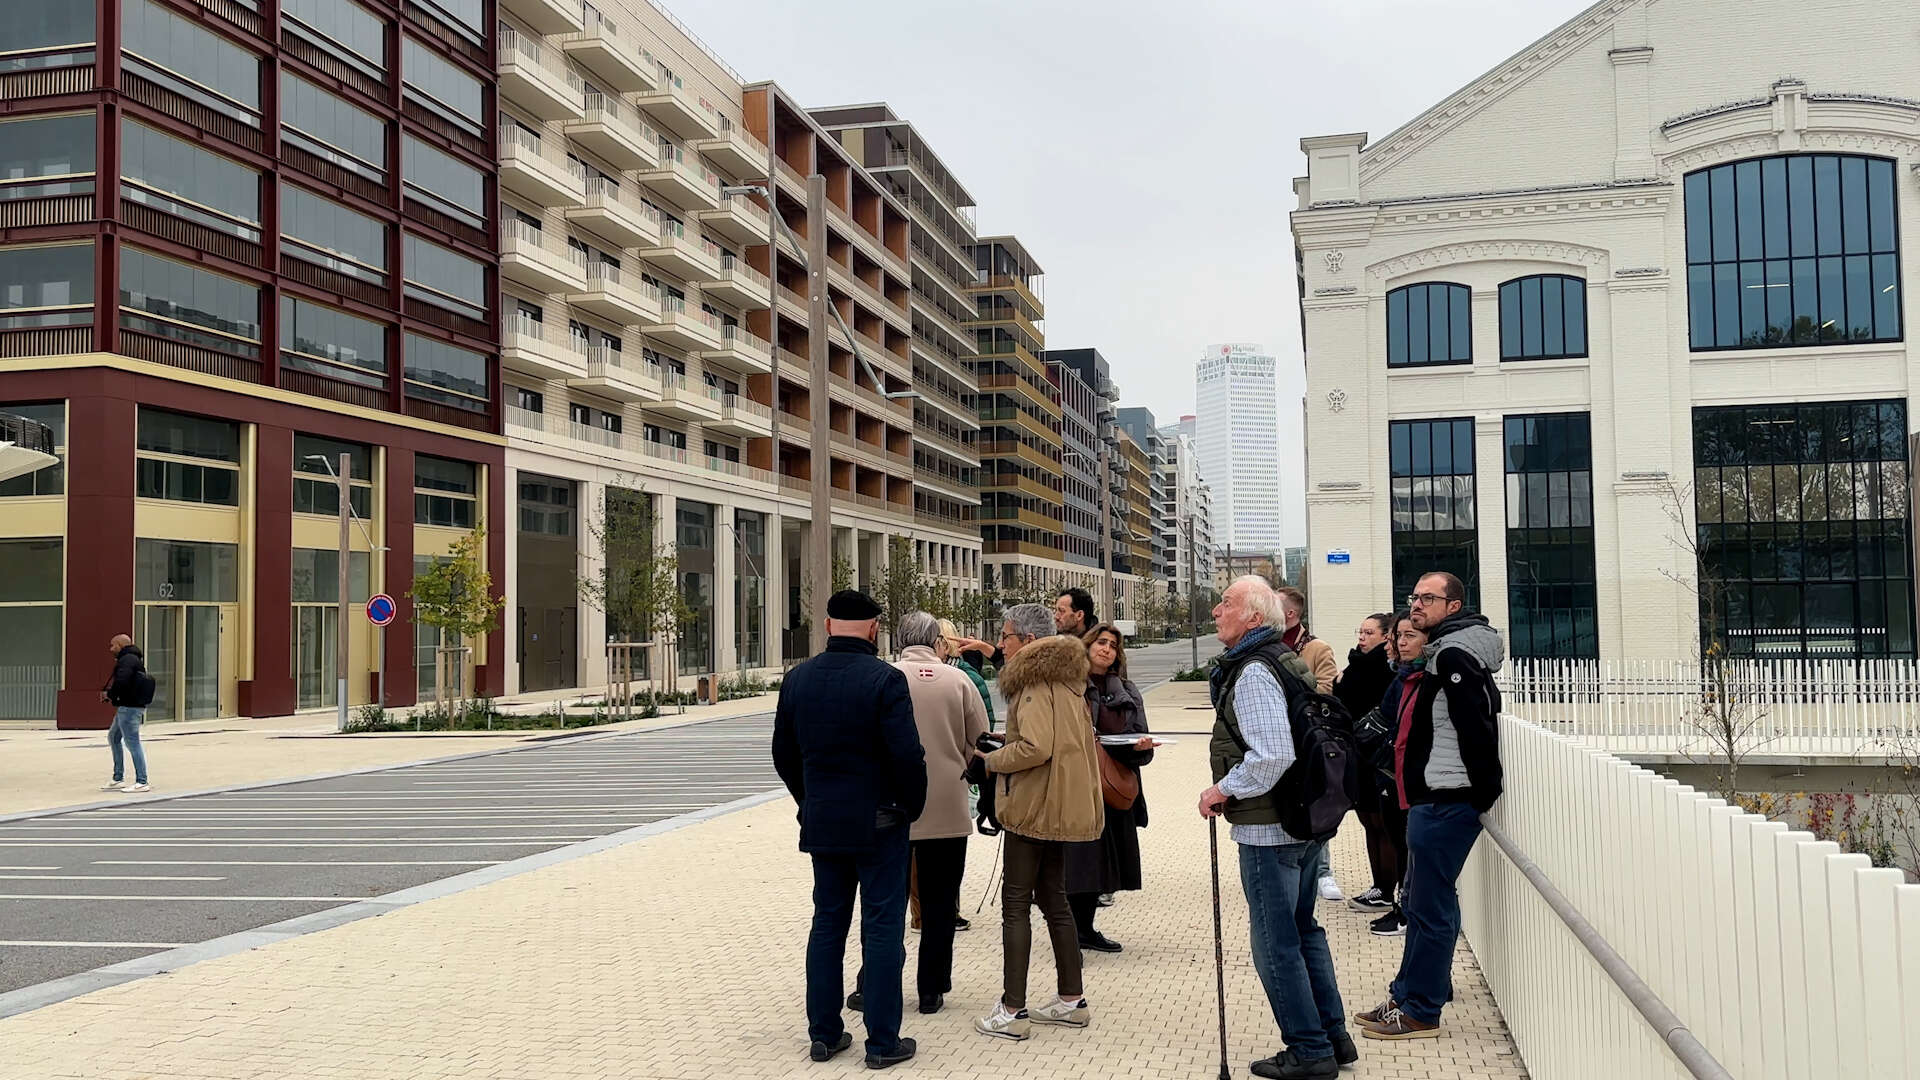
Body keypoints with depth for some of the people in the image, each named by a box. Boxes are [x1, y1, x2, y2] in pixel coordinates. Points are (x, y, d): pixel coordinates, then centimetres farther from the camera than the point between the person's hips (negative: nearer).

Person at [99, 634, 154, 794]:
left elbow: (121, 680, -27)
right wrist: (109, 693, 6)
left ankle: (141, 782, -8)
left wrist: (110, 694, -10)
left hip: (129, 708, -11)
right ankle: (118, 779, 25)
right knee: (113, 738, 20)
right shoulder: (132, 659, 20)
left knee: (132, 742, -9)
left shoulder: (128, 659, -13)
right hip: (126, 707, 11)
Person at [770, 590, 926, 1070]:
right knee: (882, 927, 3)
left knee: (827, 923, 14)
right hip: (878, 823, -5)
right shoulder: (885, 679, -16)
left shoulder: (796, 679, 2)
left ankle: (824, 1033, 20)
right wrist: (912, 805, -3)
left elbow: (784, 754, 8)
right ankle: (882, 1041, 8)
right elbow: (907, 755, -19)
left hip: (821, 823, 5)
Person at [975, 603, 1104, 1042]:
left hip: (1034, 806, -9)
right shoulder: (1067, 678, 13)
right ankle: (1073, 1000, 24)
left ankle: (1012, 1011, 1)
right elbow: (1083, 743, 19)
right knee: (1053, 898, 17)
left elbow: (1035, 747, -26)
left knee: (1015, 903, -3)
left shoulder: (1033, 681, -16)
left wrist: (991, 761, -12)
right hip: (1064, 806, 10)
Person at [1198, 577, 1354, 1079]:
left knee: (1275, 943, 1)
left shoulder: (1253, 672, -19)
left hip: (1268, 829, -10)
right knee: (1303, 930, 20)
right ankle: (1333, 1037, 28)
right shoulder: (1286, 660, 12)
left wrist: (1224, 790, -16)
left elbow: (1273, 755, -28)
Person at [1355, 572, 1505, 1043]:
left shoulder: (1454, 656, -16)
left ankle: (1419, 1011, 5)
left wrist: (1485, 793, -17)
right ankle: (1410, 995, 29)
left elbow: (1479, 728, -22)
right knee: (1423, 900, 18)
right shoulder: (1440, 655, 17)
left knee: (1430, 904, -4)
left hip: (1446, 803, -11)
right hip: (1432, 797, 11)